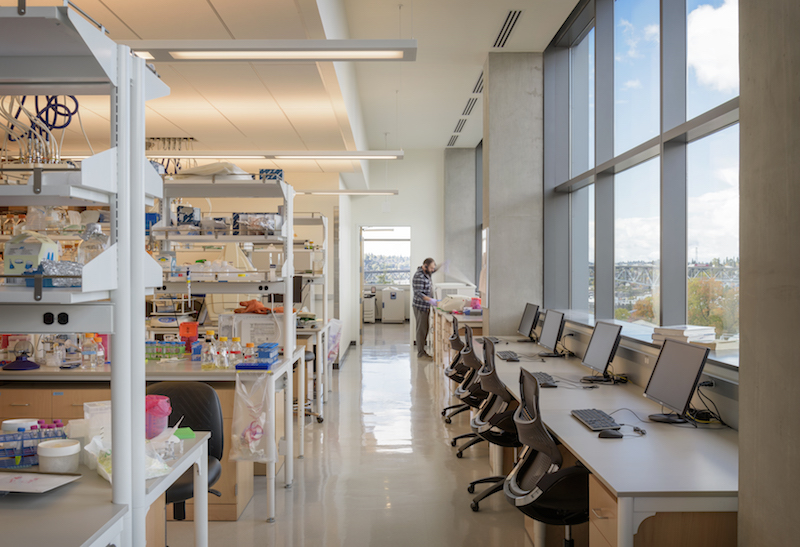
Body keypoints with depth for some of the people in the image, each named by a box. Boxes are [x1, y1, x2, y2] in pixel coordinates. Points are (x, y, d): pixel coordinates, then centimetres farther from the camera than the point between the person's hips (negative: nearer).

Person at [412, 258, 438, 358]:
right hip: (420, 306, -10)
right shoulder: (419, 276, -19)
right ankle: (420, 353, 1)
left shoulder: (426, 273, 10)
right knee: (422, 330, -5)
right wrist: (430, 300, -32)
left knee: (424, 329, 13)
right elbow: (418, 293, -24)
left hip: (425, 306, 10)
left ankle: (421, 350, 22)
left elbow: (434, 270, 32)